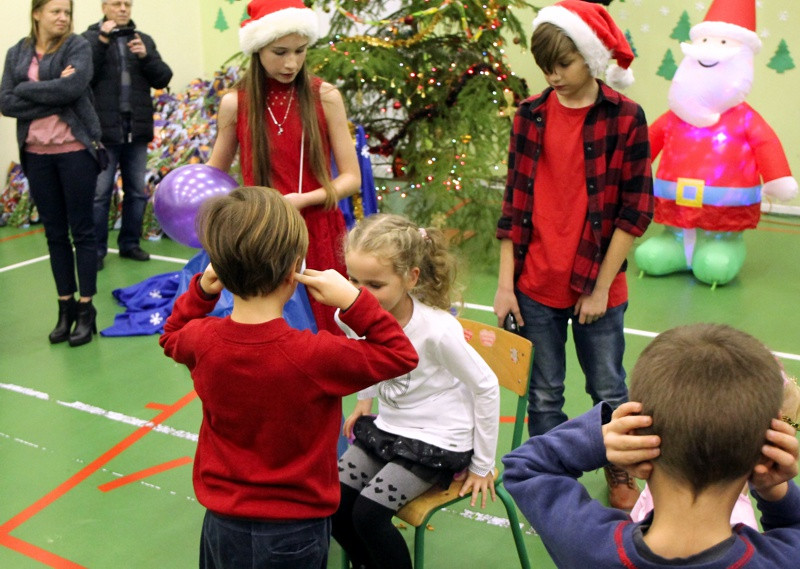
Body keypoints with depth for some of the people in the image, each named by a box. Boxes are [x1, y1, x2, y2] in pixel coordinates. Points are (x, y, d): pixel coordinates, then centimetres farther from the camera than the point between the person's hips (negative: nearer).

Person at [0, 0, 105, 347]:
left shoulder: (77, 47, -2)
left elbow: (73, 87, -20)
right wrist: (53, 94, -13)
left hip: (75, 150, -4)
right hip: (36, 153, 4)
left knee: (81, 230, 2)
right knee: (55, 233, 10)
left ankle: (86, 310, 10)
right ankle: (65, 308, 19)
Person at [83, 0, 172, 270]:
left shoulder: (143, 40, 12)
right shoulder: (89, 39, 1)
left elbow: (163, 78, 6)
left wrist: (145, 56, -11)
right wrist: (102, 42, -16)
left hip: (137, 129, 4)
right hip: (103, 129, -4)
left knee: (137, 191, 10)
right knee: (100, 193, -1)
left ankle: (129, 244, 23)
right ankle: (96, 250, 8)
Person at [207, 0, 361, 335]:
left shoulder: (325, 97, -4)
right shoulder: (234, 104, -1)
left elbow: (351, 178, -3)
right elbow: (213, 175, 13)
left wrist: (301, 200, -18)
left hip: (319, 236, 0)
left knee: (322, 329, 5)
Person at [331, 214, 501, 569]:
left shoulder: (436, 329, -27)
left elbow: (486, 387, -15)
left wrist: (482, 465, -8)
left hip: (437, 440, -6)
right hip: (388, 427, 6)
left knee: (369, 512, -20)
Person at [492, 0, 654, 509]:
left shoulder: (626, 118, -7)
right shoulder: (531, 115, 2)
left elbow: (635, 212, -6)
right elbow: (514, 202, 3)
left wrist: (601, 287, -8)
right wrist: (506, 282, 0)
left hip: (597, 287, -2)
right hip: (536, 286, 2)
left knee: (609, 390, 14)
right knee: (543, 395, 13)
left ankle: (620, 476, 35)